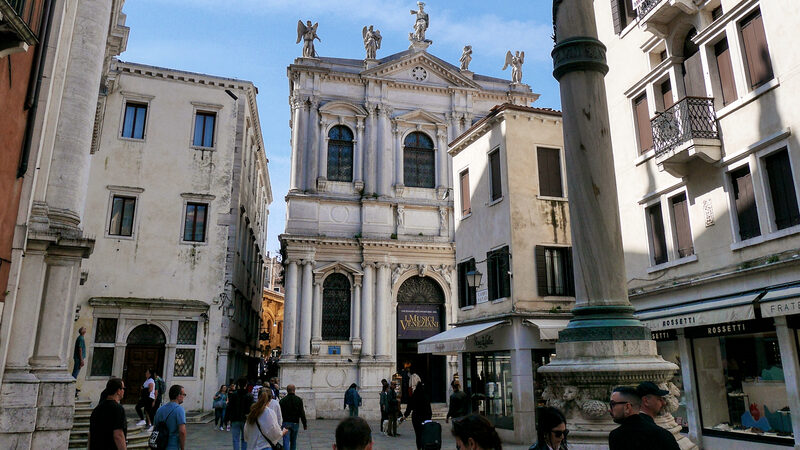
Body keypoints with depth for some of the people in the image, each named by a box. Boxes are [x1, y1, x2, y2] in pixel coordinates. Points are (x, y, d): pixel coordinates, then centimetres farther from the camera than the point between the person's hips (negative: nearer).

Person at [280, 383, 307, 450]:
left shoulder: (282, 400, -2)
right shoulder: (299, 400, -3)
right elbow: (302, 413, -4)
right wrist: (305, 424, 2)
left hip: (285, 423, -1)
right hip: (295, 423, 1)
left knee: (286, 441, -5)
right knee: (293, 441, 17)